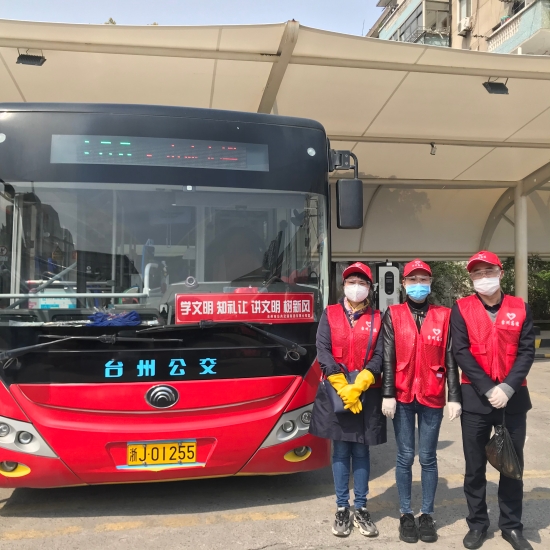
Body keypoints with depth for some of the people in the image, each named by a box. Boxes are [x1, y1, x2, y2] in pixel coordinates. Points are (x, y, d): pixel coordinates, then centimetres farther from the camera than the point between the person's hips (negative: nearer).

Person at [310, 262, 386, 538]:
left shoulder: (377, 318, 4)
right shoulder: (330, 314, 3)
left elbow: (379, 356, -4)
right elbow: (323, 352, -6)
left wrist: (358, 386, -17)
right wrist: (343, 388, -15)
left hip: (366, 393, 0)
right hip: (335, 392, 0)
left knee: (361, 451, 8)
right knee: (340, 451, 8)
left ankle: (361, 509, 20)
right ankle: (342, 509, 20)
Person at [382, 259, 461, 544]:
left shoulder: (443, 315, 4)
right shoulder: (393, 315, 2)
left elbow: (450, 359, 2)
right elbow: (388, 358, -3)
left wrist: (454, 397, -2)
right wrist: (387, 395, -8)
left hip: (432, 397, 1)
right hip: (403, 396, 0)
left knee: (428, 458, 8)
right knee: (405, 457, 7)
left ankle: (427, 515, 22)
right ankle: (406, 515, 20)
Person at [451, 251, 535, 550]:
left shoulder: (520, 308, 3)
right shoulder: (461, 308, -1)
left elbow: (527, 351, -2)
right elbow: (461, 352, -7)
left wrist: (507, 387, -14)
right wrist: (489, 389, -14)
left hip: (513, 397, 2)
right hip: (475, 396, -1)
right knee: (475, 465, 7)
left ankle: (512, 526, 27)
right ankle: (477, 524, 24)